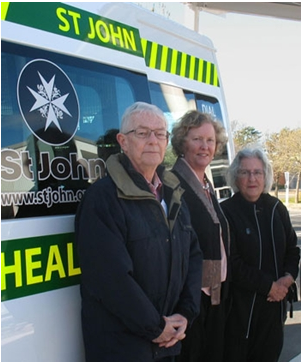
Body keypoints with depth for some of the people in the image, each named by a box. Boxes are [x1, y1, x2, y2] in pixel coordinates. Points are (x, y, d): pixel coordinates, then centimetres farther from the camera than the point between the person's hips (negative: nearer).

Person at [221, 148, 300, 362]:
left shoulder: (276, 208, 6)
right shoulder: (227, 212, -11)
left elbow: (292, 248, 12)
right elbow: (233, 263, -14)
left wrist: (288, 278, -6)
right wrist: (269, 286, -12)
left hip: (275, 302, 5)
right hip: (241, 304, -5)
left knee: (269, 355, 12)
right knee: (236, 356, 6)